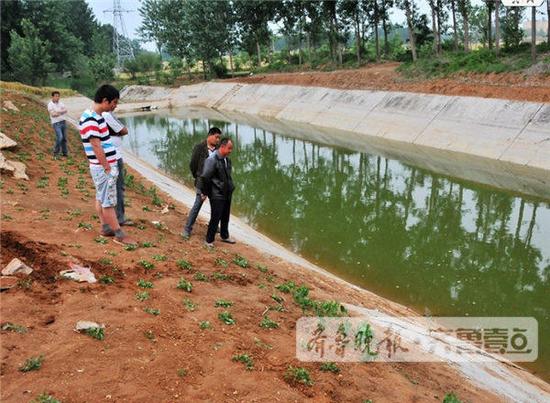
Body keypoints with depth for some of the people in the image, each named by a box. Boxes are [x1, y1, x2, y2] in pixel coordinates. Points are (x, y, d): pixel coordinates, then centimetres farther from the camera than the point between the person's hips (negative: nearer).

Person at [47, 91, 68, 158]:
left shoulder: (60, 103, 10)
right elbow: (53, 114, -16)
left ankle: (65, 152, 20)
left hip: (63, 122, 6)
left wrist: (58, 112, -18)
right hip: (56, 123, -5)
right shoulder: (50, 104, -6)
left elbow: (65, 110, -3)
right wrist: (62, 112, -13)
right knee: (59, 137, -18)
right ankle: (56, 153, -5)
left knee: (64, 138, 8)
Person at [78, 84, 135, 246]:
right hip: (103, 167, -10)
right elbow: (97, 147, -24)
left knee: (101, 199, 17)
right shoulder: (91, 120, -23)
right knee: (108, 202, -2)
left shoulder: (95, 116, 9)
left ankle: (105, 228, 28)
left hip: (104, 166, 10)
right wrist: (107, 169, -20)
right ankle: (119, 235, 4)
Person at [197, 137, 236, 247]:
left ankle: (224, 236, 37)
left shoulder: (227, 159, 6)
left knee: (226, 217, 19)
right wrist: (204, 193, -12)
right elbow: (204, 177, -20)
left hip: (227, 194, 8)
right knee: (215, 218, -1)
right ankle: (209, 240, 14)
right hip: (217, 195, -8)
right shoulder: (212, 160, -20)